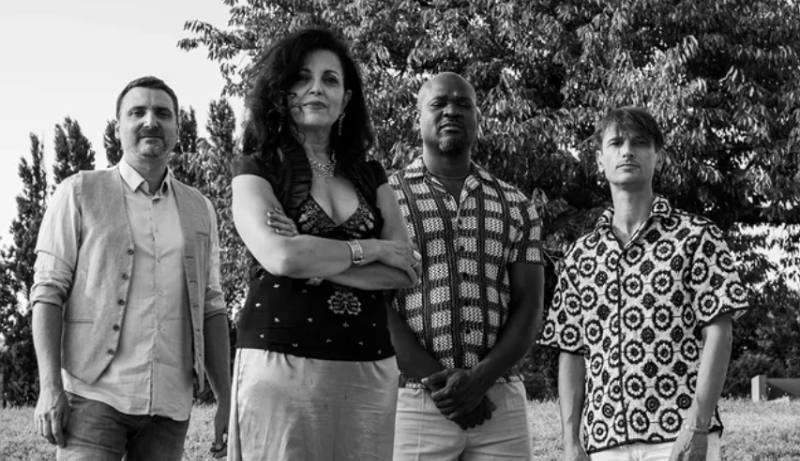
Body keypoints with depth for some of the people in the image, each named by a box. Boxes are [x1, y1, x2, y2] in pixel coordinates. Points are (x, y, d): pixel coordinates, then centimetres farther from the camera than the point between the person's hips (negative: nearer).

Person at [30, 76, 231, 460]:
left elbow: (210, 309, 15)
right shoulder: (80, 194, 4)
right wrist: (50, 386, -11)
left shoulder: (199, 210, 14)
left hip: (169, 403, 4)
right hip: (95, 395, -3)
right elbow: (48, 291, -1)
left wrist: (226, 402, 10)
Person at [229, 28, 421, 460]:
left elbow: (406, 271, 3)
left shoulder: (368, 174, 15)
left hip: (368, 371, 4)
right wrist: (369, 250, -4)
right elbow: (280, 257, -14)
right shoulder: (258, 170, 4)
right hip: (283, 365, -3)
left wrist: (315, 260, -9)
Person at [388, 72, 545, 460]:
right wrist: (437, 382, -13)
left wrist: (478, 380, -10)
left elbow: (529, 309, 6)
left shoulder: (516, 207, 13)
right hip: (414, 401, -2)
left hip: (501, 401, 2)